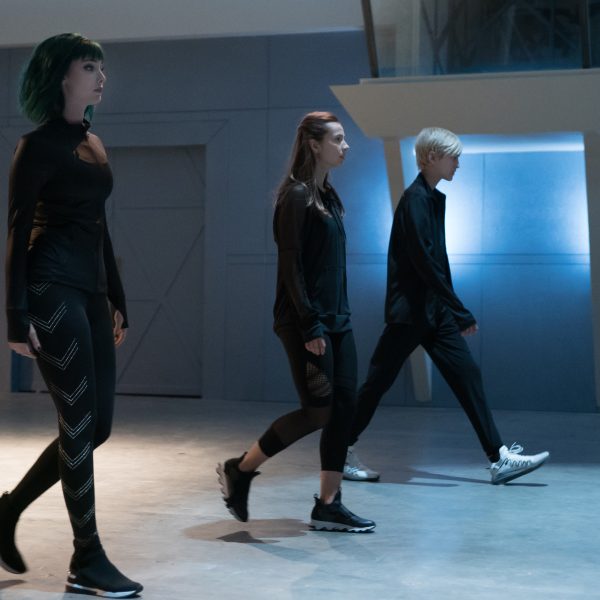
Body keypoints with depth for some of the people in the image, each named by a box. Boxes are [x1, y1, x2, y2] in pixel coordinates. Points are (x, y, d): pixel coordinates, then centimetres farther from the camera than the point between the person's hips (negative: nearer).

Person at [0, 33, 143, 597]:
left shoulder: (94, 144, 17)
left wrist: (116, 299, 19)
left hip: (90, 290, 9)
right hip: (52, 287, -9)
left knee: (97, 423, 8)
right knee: (80, 423, -6)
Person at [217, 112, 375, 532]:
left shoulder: (328, 196, 15)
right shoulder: (297, 196, -11)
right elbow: (290, 266, -16)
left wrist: (339, 316, 12)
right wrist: (310, 326, -19)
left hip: (337, 320, 9)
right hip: (306, 323, -9)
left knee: (345, 407, 4)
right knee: (318, 410, -7)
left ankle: (328, 505, 11)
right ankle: (239, 470, 10)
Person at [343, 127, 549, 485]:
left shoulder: (433, 198, 13)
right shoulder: (415, 199, -15)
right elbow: (424, 261, -22)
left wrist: (455, 311, 16)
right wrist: (461, 313, -21)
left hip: (434, 310, 9)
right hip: (410, 309, -9)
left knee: (467, 375, 4)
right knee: (379, 381, 0)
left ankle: (499, 458, 6)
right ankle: (342, 454, 14)